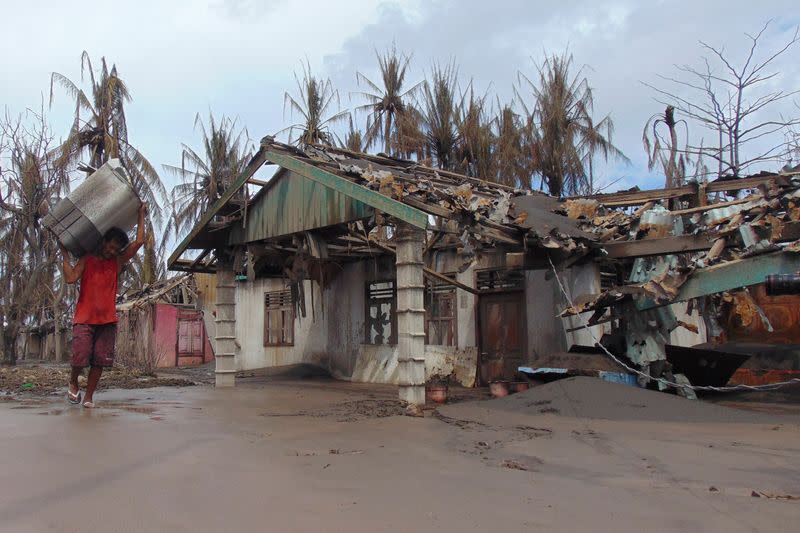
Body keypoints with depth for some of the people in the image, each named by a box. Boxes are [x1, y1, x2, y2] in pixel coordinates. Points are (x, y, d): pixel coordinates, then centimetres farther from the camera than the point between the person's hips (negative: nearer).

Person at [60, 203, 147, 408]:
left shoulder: (117, 262, 11)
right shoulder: (86, 260, 7)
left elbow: (139, 242, 3)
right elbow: (70, 278, -9)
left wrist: (141, 215, 7)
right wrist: (65, 255, -6)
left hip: (107, 320, 2)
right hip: (84, 319, -2)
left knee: (100, 360, 0)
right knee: (80, 357, -9)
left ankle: (89, 396, 12)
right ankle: (73, 383, 22)